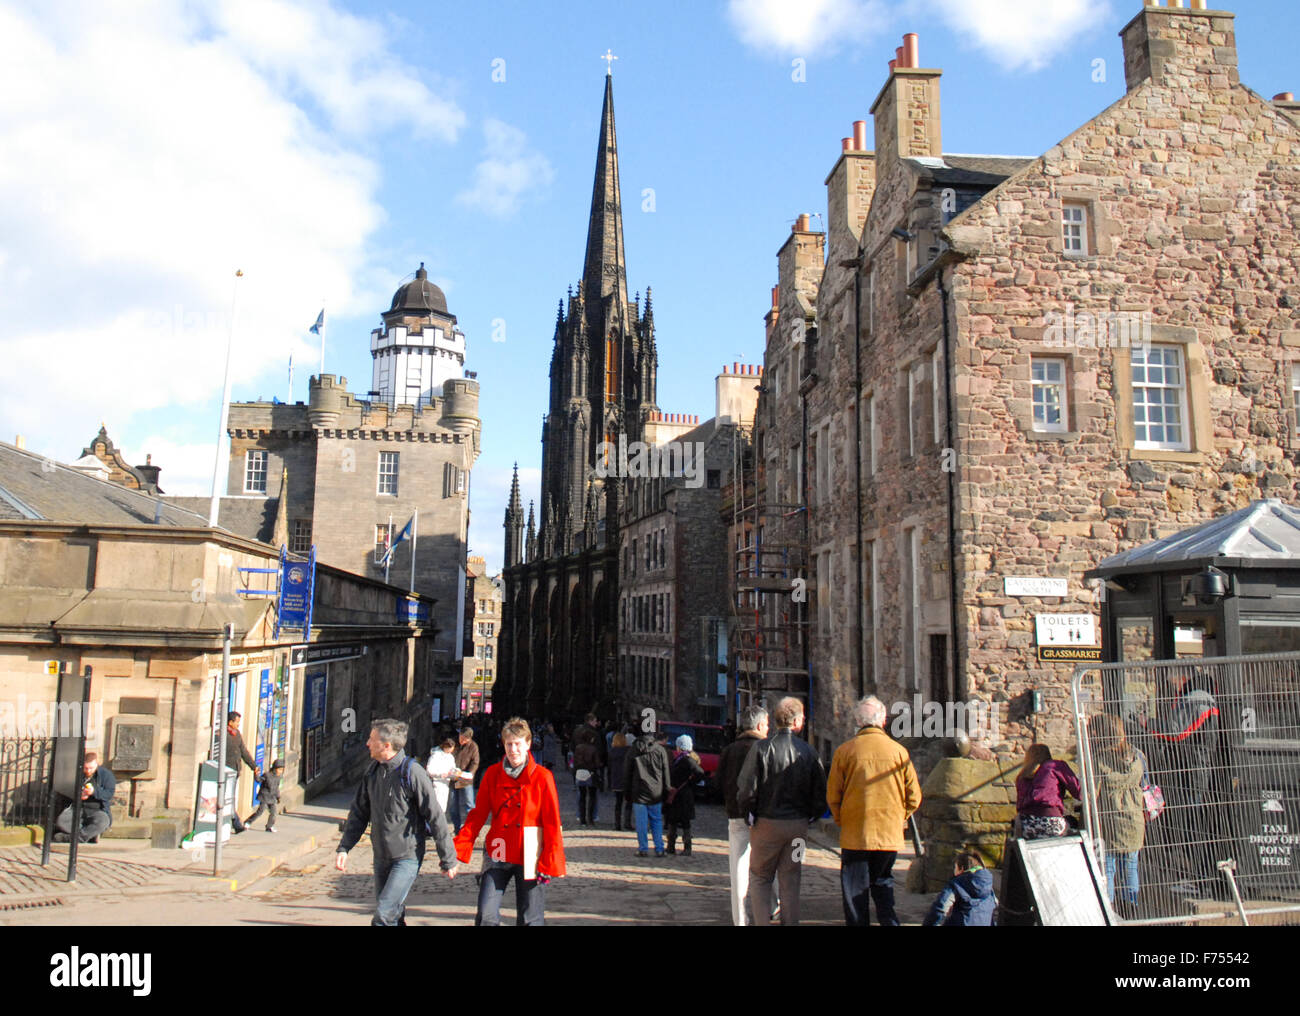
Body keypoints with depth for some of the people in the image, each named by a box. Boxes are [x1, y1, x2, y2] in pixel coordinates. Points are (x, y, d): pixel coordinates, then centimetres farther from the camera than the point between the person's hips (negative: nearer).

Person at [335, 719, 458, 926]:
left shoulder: (412, 773, -18)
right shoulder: (372, 771, 3)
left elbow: (435, 817, -14)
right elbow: (359, 812, 13)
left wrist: (448, 860, -10)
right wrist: (344, 848, 3)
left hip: (408, 857, -7)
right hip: (381, 856, 7)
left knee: (383, 917, -14)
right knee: (393, 913, 16)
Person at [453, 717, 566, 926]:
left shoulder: (542, 777, -5)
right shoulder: (492, 774, 3)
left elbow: (552, 823, -3)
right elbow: (478, 815, 4)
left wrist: (550, 863, -6)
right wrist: (457, 848, -6)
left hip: (530, 858, -2)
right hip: (498, 855, 2)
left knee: (530, 919, 4)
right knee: (485, 916, -5)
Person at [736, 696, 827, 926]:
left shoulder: (763, 748, -10)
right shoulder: (808, 751, -3)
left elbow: (746, 790, -13)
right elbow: (821, 793, 0)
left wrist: (753, 815, 3)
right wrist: (809, 816, 13)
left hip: (767, 823, -2)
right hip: (798, 825, 2)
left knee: (760, 878, 11)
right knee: (791, 881, 14)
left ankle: (762, 922, 4)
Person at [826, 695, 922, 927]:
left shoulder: (844, 751, -6)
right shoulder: (899, 751, -2)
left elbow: (833, 796, -2)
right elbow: (914, 796, 2)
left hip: (855, 835, -2)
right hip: (890, 835, 2)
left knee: (855, 893, 8)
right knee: (883, 884, 17)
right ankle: (889, 921, 4)